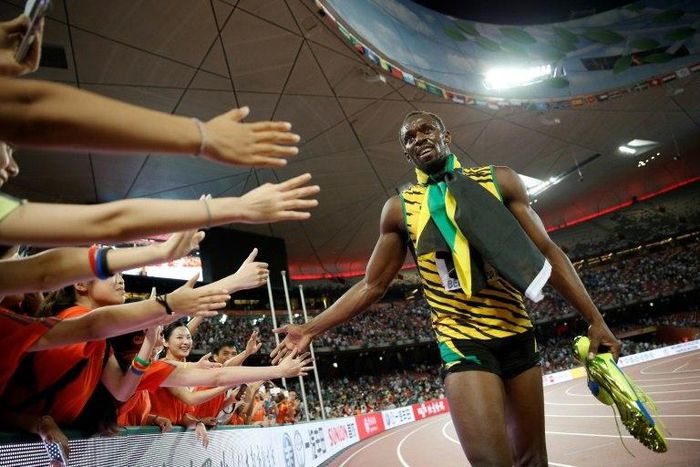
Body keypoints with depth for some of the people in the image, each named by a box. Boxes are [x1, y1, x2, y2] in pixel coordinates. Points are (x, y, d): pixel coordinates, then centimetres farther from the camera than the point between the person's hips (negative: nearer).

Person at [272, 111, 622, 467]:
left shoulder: (499, 181, 4)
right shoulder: (400, 209, 2)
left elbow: (547, 253, 5)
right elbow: (372, 285, 5)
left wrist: (594, 319, 0)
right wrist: (312, 328, 0)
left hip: (518, 335, 3)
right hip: (463, 344, -2)